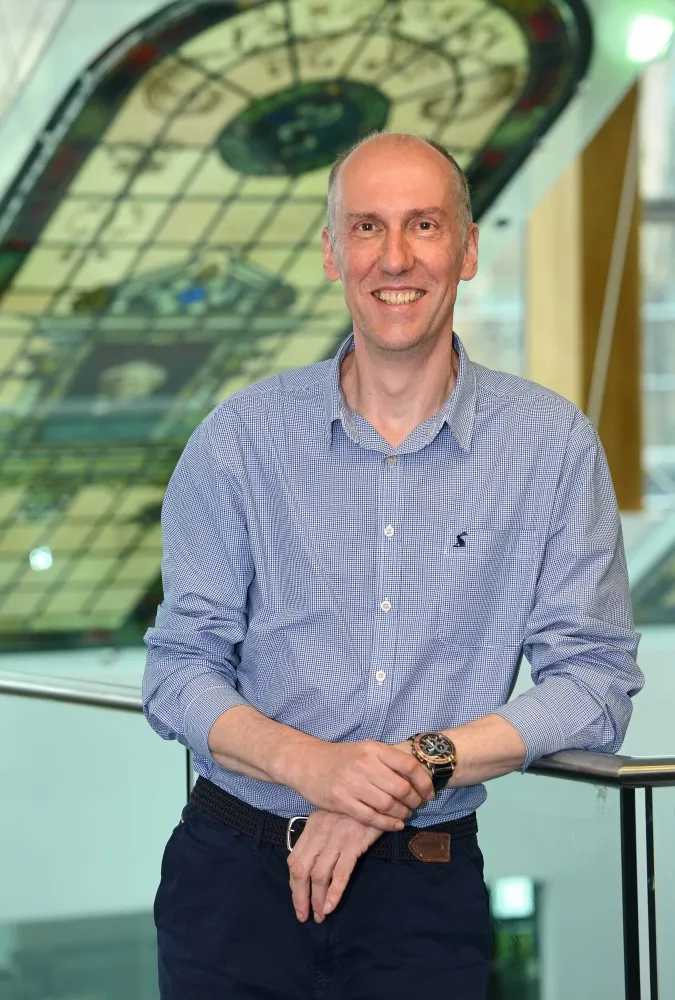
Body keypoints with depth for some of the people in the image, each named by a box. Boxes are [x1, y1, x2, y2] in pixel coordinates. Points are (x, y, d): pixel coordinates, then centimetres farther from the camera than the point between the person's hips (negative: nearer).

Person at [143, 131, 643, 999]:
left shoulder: (551, 446, -2)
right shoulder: (242, 439, -1)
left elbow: (594, 683, -5)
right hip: (235, 868, 0)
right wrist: (311, 764, -21)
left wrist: (421, 764, -18)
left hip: (427, 893, 0)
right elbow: (180, 671, -3)